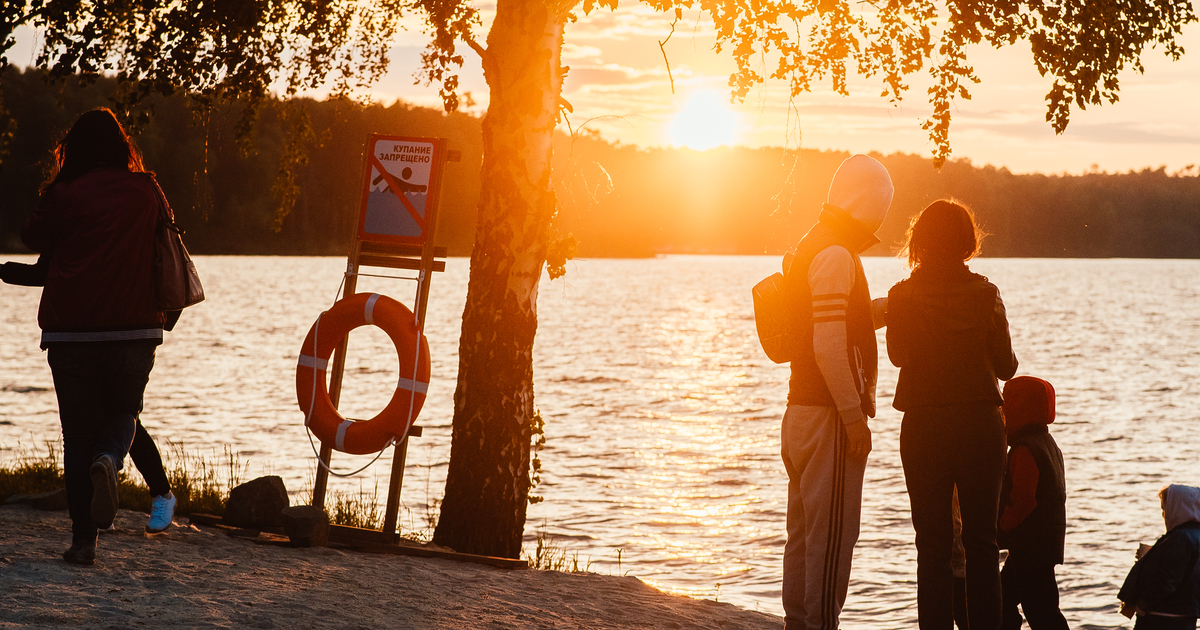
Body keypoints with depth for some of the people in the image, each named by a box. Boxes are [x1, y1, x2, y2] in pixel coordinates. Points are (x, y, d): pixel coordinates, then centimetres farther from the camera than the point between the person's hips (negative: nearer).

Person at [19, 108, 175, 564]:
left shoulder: (63, 195, -1)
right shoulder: (145, 192, 4)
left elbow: (34, 239, 14)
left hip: (71, 332, -1)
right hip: (134, 329, 1)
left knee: (78, 433, 7)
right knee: (123, 414, 20)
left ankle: (83, 540, 2)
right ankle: (108, 460, -14)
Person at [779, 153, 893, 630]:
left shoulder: (810, 248, 15)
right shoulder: (836, 255, -16)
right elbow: (829, 347, -22)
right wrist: (854, 416, -19)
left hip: (801, 409, 10)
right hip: (828, 413, -10)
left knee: (806, 528, 14)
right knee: (833, 532, -6)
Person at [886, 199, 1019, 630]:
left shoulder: (901, 297, -6)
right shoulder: (985, 295, -9)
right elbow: (1006, 367, 0)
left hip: (922, 428, 1)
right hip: (980, 427, 0)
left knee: (932, 543, 7)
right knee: (981, 542, 8)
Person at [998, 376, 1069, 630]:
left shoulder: (1024, 450, -17)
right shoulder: (1047, 443, 15)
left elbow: (1022, 501, -24)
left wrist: (1001, 527, -11)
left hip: (1031, 545, -11)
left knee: (1040, 609, -9)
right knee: (1004, 600, 18)